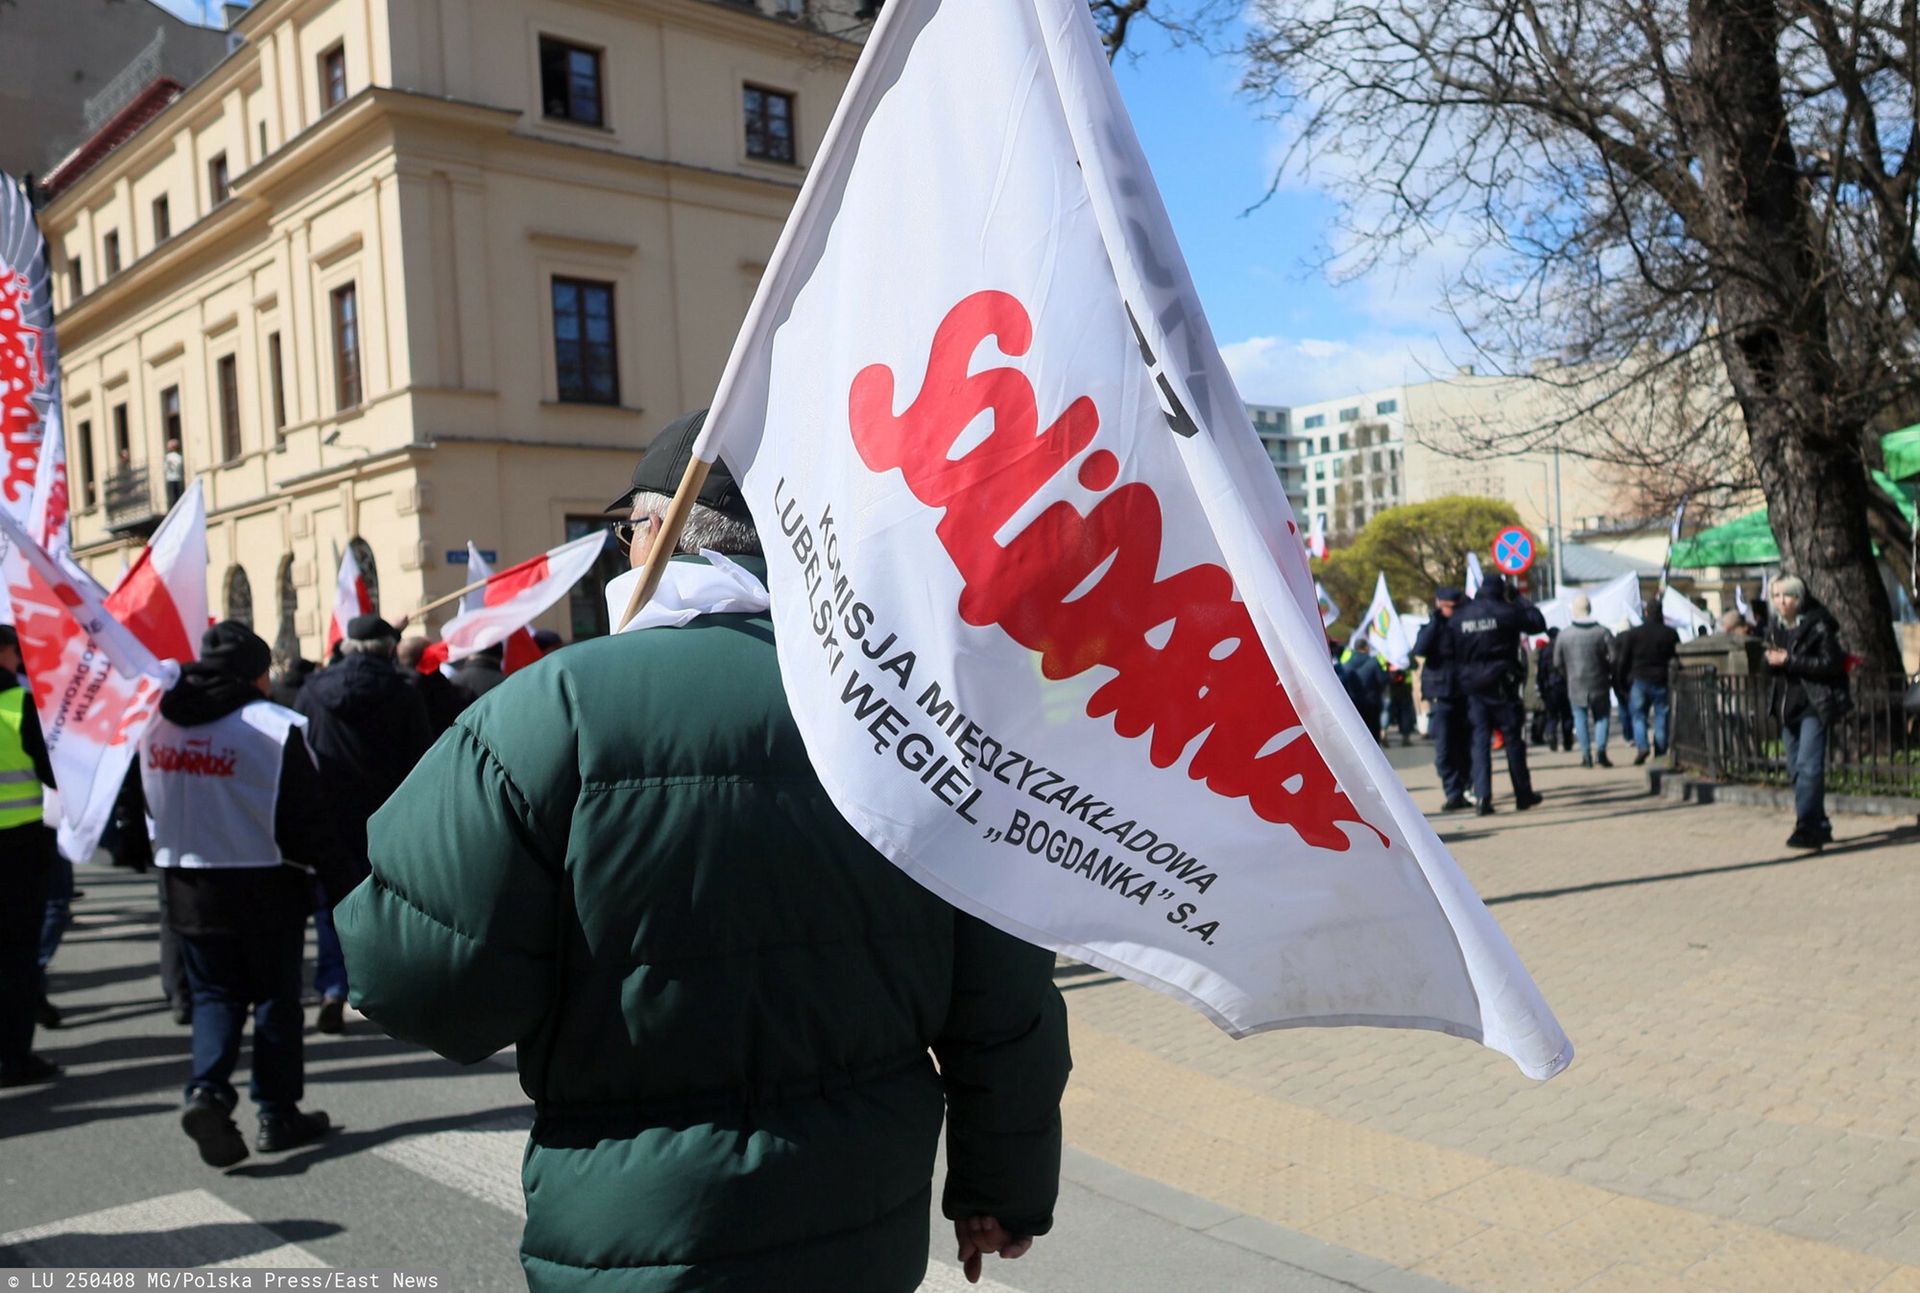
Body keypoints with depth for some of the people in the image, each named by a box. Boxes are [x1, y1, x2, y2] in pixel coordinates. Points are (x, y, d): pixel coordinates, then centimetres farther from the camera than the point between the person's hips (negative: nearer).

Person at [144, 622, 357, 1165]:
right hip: (266, 889, -4)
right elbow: (310, 821, -15)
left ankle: (207, 1089, -6)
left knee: (213, 993, 15)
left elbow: (152, 810, 12)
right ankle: (278, 1114, 16)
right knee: (276, 997, 8)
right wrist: (343, 885, -8)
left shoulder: (158, 726, 2)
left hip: (189, 886, 5)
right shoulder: (275, 729, -16)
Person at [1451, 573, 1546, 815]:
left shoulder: (1460, 617, 3)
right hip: (1502, 684, -3)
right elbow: (1538, 623, 0)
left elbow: (1454, 650, 7)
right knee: (1513, 740, 7)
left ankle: (1481, 796, -7)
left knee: (1480, 740, 4)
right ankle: (1523, 794, 16)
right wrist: (1524, 603, 11)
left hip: (1473, 686, 3)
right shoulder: (1507, 612, -9)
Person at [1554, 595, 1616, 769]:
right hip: (1599, 685, 0)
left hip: (1575, 686, 0)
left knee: (1580, 719, 9)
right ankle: (1600, 750, -6)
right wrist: (1609, 675, 10)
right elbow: (1613, 659, -9)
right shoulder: (1602, 633, -9)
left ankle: (1586, 756, 6)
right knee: (1602, 717, 11)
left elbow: (1557, 663, 0)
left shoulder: (1564, 635, -6)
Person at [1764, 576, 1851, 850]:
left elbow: (1830, 664, -16)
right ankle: (1819, 826, 23)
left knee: (1809, 766, -15)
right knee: (1796, 768, 11)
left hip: (1814, 707, -7)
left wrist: (1789, 661, -20)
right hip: (1787, 707, 7)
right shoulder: (1775, 628, 12)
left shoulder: (1818, 626, -9)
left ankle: (1805, 828, -17)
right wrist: (1770, 660, -5)